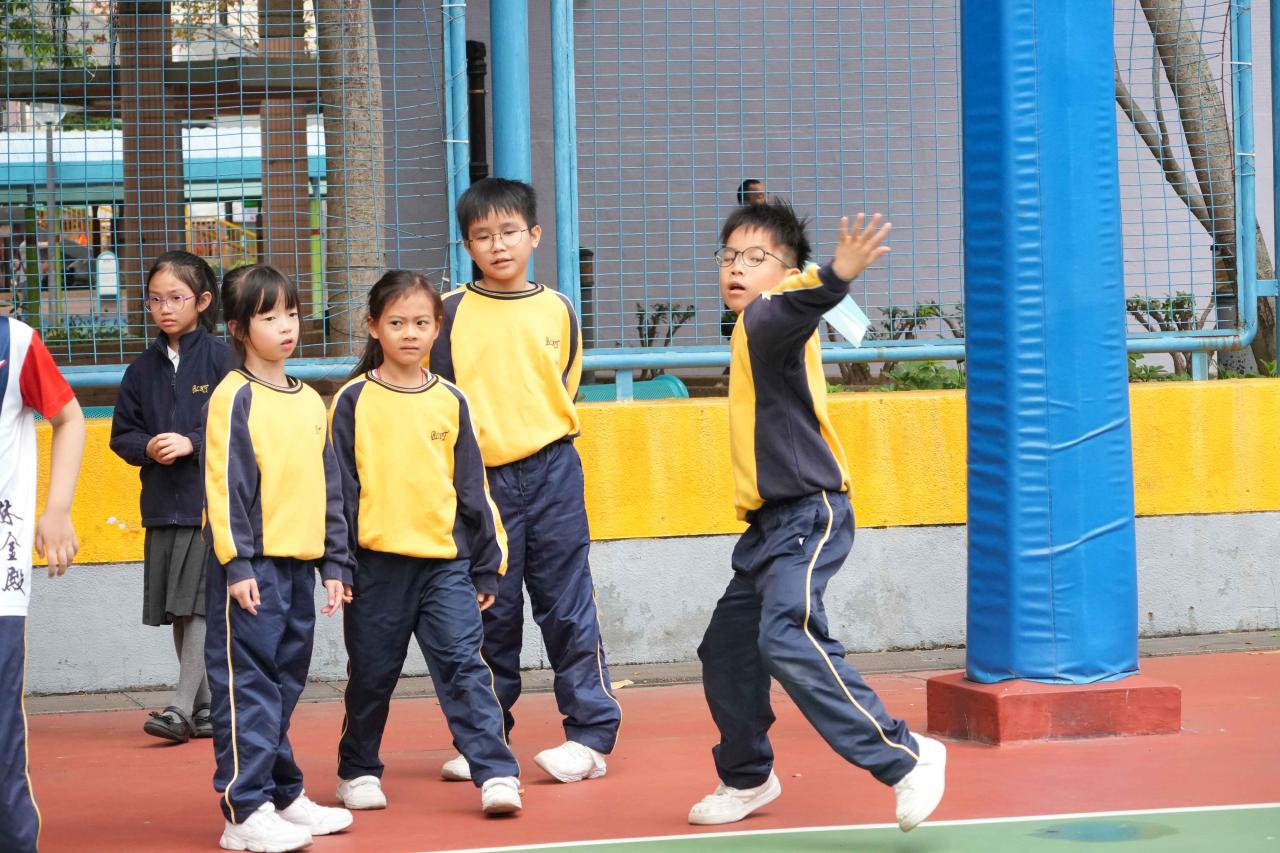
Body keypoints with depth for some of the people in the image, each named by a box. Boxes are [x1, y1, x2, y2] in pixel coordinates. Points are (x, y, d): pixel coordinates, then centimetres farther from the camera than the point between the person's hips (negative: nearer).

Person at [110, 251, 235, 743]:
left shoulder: (220, 359, -3)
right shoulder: (144, 369, 11)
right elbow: (122, 434, 14)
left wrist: (192, 443, -16)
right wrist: (148, 447, -6)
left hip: (212, 498, -5)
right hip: (162, 503, 5)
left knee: (200, 604, -11)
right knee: (177, 611, 7)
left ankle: (182, 706, -12)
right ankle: (206, 708, 15)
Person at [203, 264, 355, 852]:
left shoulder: (310, 402, 14)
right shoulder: (235, 397, -7)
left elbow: (328, 487, 17)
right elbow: (224, 486, -11)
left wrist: (334, 563, 13)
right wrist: (237, 563, -16)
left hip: (298, 564, 7)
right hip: (252, 566, -7)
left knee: (282, 686, 14)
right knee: (248, 685, -7)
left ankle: (283, 795, 22)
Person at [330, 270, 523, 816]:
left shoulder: (450, 402, 7)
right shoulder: (354, 401, 0)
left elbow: (472, 487, 10)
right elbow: (339, 486, 0)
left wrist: (486, 564, 8)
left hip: (446, 561, 1)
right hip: (377, 563, -1)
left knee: (464, 665, -9)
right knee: (372, 675, 10)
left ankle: (496, 773, -13)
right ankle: (358, 771, 26)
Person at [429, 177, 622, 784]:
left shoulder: (557, 311, 5)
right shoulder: (452, 313, 0)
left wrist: (533, 437, 8)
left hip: (550, 470, 0)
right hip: (480, 479, 0)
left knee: (567, 607, 0)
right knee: (491, 614, 7)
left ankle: (591, 732, 5)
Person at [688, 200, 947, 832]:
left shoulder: (769, 318, -13)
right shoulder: (751, 326, 16)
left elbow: (790, 311, -36)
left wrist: (832, 279, -54)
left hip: (808, 517, -10)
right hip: (772, 523, 10)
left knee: (786, 637, -27)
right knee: (726, 650, 16)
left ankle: (903, 757, -23)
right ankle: (747, 779, 35)